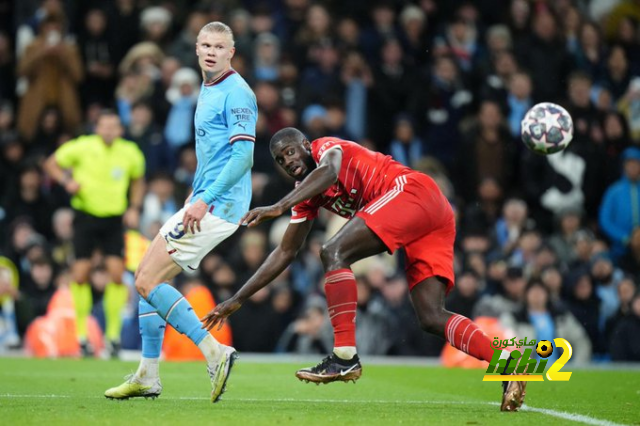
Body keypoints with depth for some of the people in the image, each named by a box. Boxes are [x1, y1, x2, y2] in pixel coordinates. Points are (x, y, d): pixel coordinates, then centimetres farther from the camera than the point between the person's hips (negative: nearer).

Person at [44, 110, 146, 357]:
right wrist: (67, 181, -15)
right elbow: (51, 163, 3)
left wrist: (134, 208, 4)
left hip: (114, 218, 1)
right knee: (80, 274, -6)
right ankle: (82, 334, 7)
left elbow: (138, 181, 17)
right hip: (85, 215, -1)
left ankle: (114, 333, 1)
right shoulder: (82, 147, -9)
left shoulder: (130, 153, -1)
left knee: (117, 273, -11)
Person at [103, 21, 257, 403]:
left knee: (149, 281, -13)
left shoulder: (236, 93, -12)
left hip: (219, 204, -10)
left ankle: (215, 353, -14)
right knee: (146, 276, 12)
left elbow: (243, 155, -21)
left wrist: (206, 200, -26)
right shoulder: (208, 90, 18)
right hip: (203, 202, 10)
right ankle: (148, 377, 15)